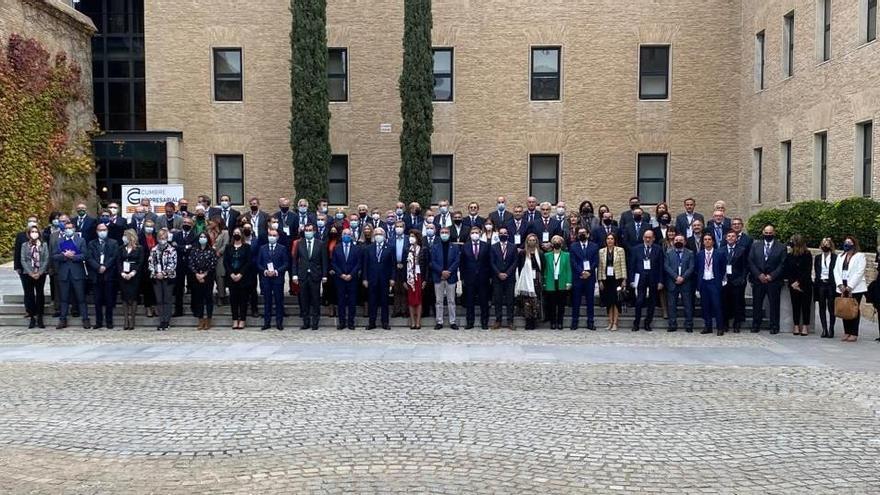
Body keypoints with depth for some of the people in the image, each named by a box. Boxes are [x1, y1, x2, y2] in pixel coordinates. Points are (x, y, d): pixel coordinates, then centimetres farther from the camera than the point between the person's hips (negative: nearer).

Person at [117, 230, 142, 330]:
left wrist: (132, 273, -15)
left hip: (134, 276, -3)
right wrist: (122, 273, -9)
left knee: (133, 297, -5)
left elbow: (140, 263, -5)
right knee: (125, 297, 1)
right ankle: (126, 321, 2)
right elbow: (118, 262, 6)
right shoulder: (122, 248, 12)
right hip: (123, 276, 3)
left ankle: (131, 321, -3)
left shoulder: (139, 249, 1)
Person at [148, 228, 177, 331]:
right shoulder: (154, 250, 9)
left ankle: (167, 321, 5)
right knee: (159, 300, 5)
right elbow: (150, 263, 7)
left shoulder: (172, 250, -3)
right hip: (156, 278, 4)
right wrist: (155, 273, -7)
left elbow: (173, 264, -9)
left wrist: (163, 273, -15)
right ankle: (161, 321, 9)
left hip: (168, 277, -4)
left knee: (167, 300, 1)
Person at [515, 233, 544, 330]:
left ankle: (534, 322, 4)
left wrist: (542, 280, 5)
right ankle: (528, 322, -2)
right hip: (526, 281, -2)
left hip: (536, 281, 2)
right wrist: (519, 280, -2)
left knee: (536, 302, -3)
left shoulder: (540, 253, 9)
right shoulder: (522, 253, 4)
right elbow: (518, 267, 5)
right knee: (527, 302, -7)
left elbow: (542, 268, 11)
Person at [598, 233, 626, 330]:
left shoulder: (620, 250, 0)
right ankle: (610, 322, 10)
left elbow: (623, 266, -1)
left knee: (616, 301, -2)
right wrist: (600, 280, 3)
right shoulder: (601, 251, 7)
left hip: (617, 278, -2)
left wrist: (624, 279, -6)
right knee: (609, 301, 4)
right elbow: (600, 267, 8)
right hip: (606, 279, 2)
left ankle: (615, 323, 1)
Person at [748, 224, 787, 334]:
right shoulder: (755, 245, 11)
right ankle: (755, 325, 11)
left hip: (774, 281, -2)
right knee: (757, 304, 4)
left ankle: (774, 327, 7)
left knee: (774, 304, 0)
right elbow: (750, 262, 4)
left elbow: (782, 265, -1)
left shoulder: (781, 248, 5)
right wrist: (759, 275, -7)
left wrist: (771, 276, -10)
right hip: (758, 280, 2)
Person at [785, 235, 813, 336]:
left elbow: (808, 271, -6)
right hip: (793, 285, 3)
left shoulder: (807, 255, -3)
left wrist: (798, 282, -11)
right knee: (795, 306, 4)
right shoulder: (789, 256, 6)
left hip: (805, 285, -3)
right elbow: (787, 272, 5)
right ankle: (796, 327, 8)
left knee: (806, 306, -1)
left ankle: (805, 327, 3)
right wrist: (792, 283, -6)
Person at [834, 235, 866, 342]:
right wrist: (840, 285, -6)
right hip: (842, 288, 5)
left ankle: (854, 334, -4)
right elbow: (836, 271, 9)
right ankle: (846, 332, 7)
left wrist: (850, 286, -14)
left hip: (855, 288, -5)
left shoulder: (860, 256, 1)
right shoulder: (840, 257, 18)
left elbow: (859, 273, -8)